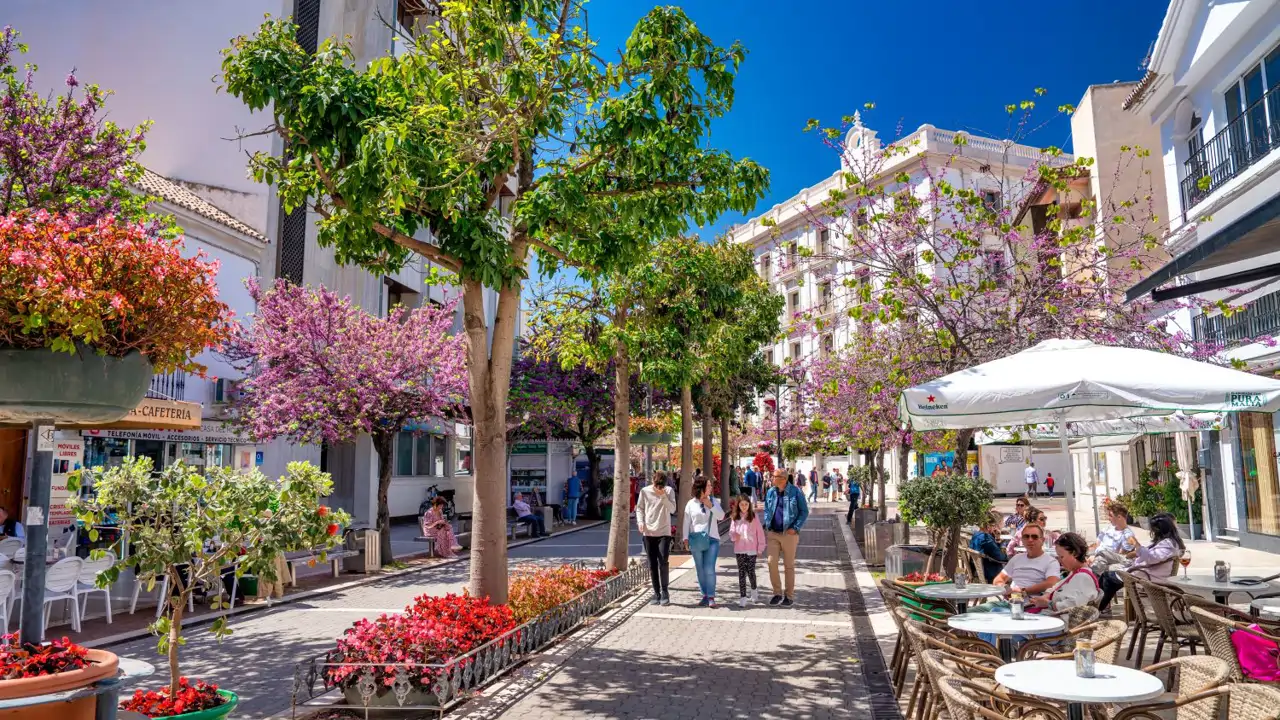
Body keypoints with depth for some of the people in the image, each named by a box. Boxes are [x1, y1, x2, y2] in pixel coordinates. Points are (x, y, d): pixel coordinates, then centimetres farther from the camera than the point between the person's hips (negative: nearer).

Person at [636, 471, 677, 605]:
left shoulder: (669, 491, -1)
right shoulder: (645, 491, 0)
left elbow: (672, 509, -9)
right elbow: (639, 508, 7)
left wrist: (663, 496, -19)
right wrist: (640, 522, -8)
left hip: (664, 533, -2)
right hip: (648, 533, 2)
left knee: (663, 562, -10)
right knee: (652, 564, 5)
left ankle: (665, 592, 4)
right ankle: (656, 593, 15)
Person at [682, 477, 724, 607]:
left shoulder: (713, 501, 6)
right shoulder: (691, 504, 3)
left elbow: (721, 516, -1)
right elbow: (687, 522, 5)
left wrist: (711, 506, -10)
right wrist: (686, 538, -2)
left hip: (712, 539, -1)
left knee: (709, 569, -10)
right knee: (700, 570, 6)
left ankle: (711, 597, -2)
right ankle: (705, 596, 17)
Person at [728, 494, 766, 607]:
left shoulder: (754, 517, -3)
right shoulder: (734, 518, 4)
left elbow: (760, 532, -1)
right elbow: (731, 532, 10)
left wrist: (760, 548, -3)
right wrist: (734, 536, -13)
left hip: (752, 549, -2)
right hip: (739, 550, 2)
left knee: (751, 571, 4)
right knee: (742, 572, 1)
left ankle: (754, 591, 32)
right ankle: (742, 597, 4)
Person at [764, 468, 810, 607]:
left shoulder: (795, 492, -7)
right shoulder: (770, 492, 6)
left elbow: (804, 511, -4)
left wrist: (796, 527, -13)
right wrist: (767, 525, 3)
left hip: (789, 534, -4)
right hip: (773, 534, 4)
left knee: (789, 565, 6)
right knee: (771, 562, -2)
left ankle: (789, 596, 18)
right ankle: (777, 593, 13)